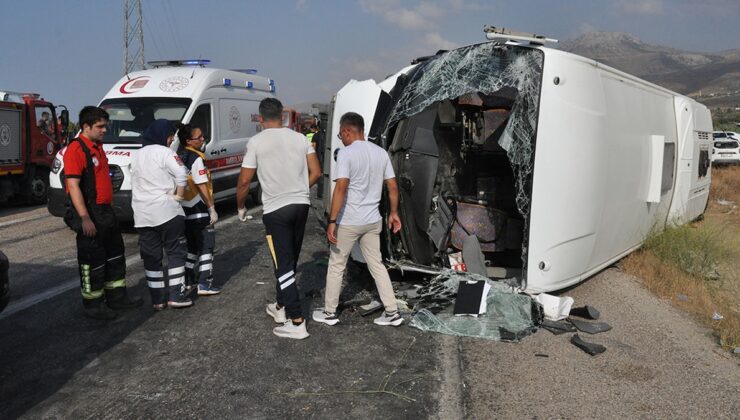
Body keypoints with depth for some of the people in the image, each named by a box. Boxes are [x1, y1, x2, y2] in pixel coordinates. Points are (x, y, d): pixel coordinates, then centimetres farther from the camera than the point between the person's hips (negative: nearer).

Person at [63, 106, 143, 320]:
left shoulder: (97, 146, 14)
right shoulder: (76, 149, -16)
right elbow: (73, 185, -21)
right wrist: (84, 218, -25)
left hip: (105, 212, 10)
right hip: (90, 215, -9)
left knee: (115, 255, 17)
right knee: (92, 260, 1)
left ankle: (117, 296, 29)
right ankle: (93, 304, 14)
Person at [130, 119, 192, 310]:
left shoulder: (137, 156, 17)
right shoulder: (164, 152, -8)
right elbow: (182, 175, -22)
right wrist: (178, 195, -9)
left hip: (142, 215, 7)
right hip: (166, 211, -7)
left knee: (151, 257, 10)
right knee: (176, 252, 4)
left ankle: (158, 299, 14)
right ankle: (176, 296, 2)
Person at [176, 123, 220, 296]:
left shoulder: (179, 156, 9)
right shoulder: (196, 159, -15)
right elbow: (202, 187, -18)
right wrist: (212, 208, -14)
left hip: (184, 207, 8)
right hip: (199, 208, -8)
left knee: (192, 244, 19)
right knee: (206, 245, -1)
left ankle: (188, 280, 24)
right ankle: (205, 284, -4)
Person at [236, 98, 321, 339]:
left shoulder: (256, 142, -6)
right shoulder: (300, 138, 5)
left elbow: (244, 181, -6)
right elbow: (316, 173, 5)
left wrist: (240, 207, 11)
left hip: (275, 210, -5)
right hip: (301, 205, 5)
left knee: (283, 265, -1)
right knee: (290, 262, 18)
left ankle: (297, 323, -3)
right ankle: (281, 307, 34)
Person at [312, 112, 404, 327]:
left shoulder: (346, 153, -14)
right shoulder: (381, 152, 5)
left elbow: (341, 188, -22)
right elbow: (393, 187, 8)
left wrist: (332, 221, -21)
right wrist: (394, 213, 19)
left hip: (348, 222, -6)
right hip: (373, 221, 6)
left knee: (336, 266, 10)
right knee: (377, 265, 15)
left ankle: (329, 313, 22)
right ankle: (392, 312, 15)